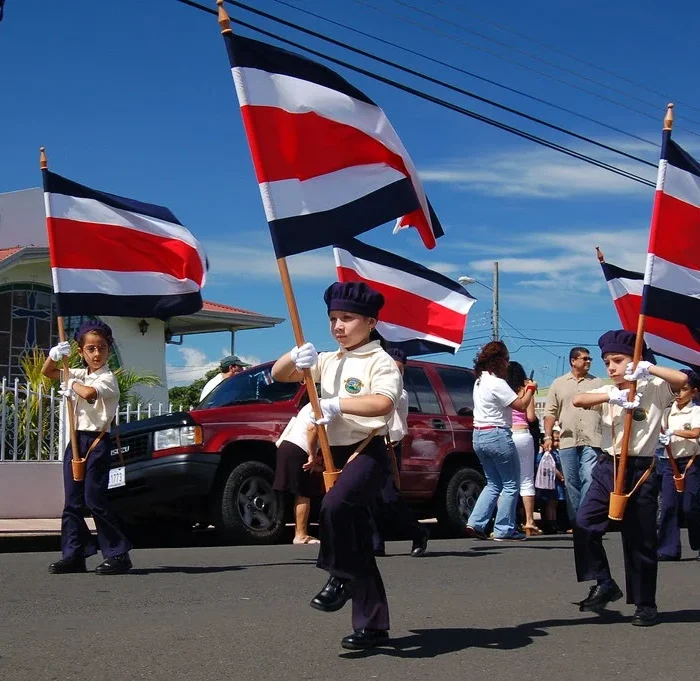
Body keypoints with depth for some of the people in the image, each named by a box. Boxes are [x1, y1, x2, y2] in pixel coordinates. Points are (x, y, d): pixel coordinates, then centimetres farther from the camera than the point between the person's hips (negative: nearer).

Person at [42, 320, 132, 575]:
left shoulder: (107, 378, -10)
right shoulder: (79, 374, 13)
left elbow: (89, 393, -31)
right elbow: (46, 372, 22)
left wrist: (72, 384, -11)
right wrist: (54, 355, 1)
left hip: (97, 441, -8)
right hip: (76, 439, 8)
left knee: (95, 499, -10)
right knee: (72, 501, 7)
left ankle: (118, 554, -3)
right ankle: (73, 555, 13)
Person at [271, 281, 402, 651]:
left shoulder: (380, 361, -6)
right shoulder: (328, 361, 15)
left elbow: (383, 402, -24)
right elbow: (278, 374, 13)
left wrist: (337, 404, -27)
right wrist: (296, 356, -7)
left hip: (367, 451, -7)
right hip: (336, 454, 7)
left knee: (334, 504, -34)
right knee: (357, 542, 9)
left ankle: (339, 578, -13)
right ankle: (372, 624, 16)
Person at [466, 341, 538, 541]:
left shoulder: (480, 381, 13)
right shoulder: (497, 384, -16)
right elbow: (521, 405, -14)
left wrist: (524, 391, 13)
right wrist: (530, 389, 3)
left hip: (479, 436, 9)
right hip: (497, 435, -9)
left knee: (493, 484, 17)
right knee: (511, 484, 2)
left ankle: (475, 523, 6)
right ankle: (504, 529, 2)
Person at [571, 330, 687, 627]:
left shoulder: (654, 390, 0)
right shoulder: (607, 392, 8)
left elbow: (682, 379, -19)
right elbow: (578, 400, -12)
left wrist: (647, 367, -18)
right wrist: (614, 396, -24)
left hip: (641, 470, -3)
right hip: (608, 468, 3)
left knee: (641, 541, 3)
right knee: (584, 525, -11)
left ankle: (646, 604, 16)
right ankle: (604, 584, 4)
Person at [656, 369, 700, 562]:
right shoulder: (668, 412, 9)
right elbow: (662, 432, 13)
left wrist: (672, 432, -16)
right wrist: (662, 437, -9)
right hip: (670, 462, 4)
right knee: (668, 505, -1)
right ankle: (668, 549, 3)